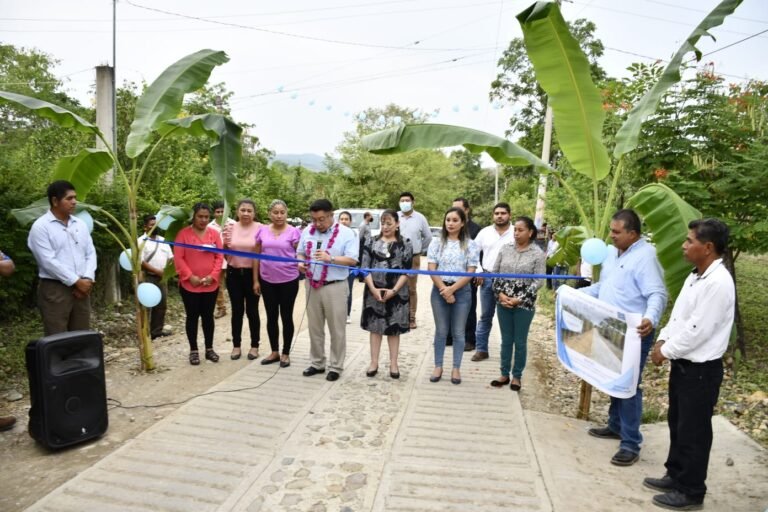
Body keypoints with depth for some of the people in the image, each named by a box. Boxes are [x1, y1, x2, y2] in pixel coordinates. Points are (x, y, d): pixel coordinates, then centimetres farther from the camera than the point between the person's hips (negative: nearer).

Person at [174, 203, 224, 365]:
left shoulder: (214, 233, 4)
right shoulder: (183, 233, -4)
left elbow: (219, 257, 2)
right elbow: (178, 258, -8)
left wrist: (213, 275, -10)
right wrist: (190, 276, -15)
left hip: (211, 284, 3)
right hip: (189, 285, -2)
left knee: (208, 316, 11)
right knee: (192, 317, 7)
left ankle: (209, 349, 22)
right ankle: (193, 350, 18)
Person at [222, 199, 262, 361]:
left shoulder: (260, 228, -7)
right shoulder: (230, 227, 1)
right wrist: (225, 242, -12)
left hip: (252, 274, -2)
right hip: (234, 273, 2)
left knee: (252, 310, 6)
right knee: (237, 310, 10)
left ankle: (254, 346, 20)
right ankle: (236, 345, 23)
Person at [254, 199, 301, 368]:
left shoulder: (294, 232, -6)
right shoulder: (262, 231, 3)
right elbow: (257, 257, 7)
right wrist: (256, 280, 5)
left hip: (288, 281, -3)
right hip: (267, 281, 3)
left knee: (286, 317, 7)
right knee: (271, 317, 13)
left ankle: (286, 353, 21)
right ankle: (274, 352, 28)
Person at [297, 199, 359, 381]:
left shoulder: (346, 233, -8)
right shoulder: (307, 231, 7)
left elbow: (352, 259, -14)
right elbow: (300, 252, 15)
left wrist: (330, 258, -28)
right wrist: (300, 262, -7)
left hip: (335, 287, -5)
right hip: (312, 286, 5)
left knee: (337, 329, 4)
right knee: (314, 328, 14)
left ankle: (335, 367, 17)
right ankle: (317, 363, 28)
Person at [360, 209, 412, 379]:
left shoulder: (405, 245, 1)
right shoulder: (371, 242, 5)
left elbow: (406, 272, -3)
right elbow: (365, 268, 0)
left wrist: (394, 290, -13)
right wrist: (373, 289, -12)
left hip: (396, 293, -1)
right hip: (374, 291, 1)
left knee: (394, 328, 6)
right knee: (375, 326, 7)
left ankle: (393, 364, 17)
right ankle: (374, 362, 18)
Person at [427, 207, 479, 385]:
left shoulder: (470, 245, 0)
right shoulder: (436, 243, 4)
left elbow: (470, 272, -5)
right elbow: (431, 270, -2)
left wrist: (452, 289, -13)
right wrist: (444, 290, -12)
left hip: (461, 291, -1)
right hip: (440, 291, 1)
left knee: (458, 332, 7)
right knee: (441, 331, 9)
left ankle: (456, 368, 18)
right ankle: (438, 366, 20)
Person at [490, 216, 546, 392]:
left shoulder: (538, 254, -6)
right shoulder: (505, 249, 3)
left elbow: (539, 281, -9)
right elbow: (495, 273, 6)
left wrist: (520, 299, -15)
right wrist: (500, 293, -7)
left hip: (524, 305, -3)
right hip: (503, 302, 3)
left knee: (520, 341, 9)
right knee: (506, 340, 13)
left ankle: (517, 376, 24)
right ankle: (505, 374, 25)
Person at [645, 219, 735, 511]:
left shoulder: (718, 282, -23)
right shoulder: (695, 276, 8)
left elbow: (697, 330, -24)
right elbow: (678, 315, 13)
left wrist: (666, 351, -13)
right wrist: (663, 340, 0)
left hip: (701, 369, -9)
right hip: (682, 364, 9)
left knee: (694, 431, 6)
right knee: (677, 423, 20)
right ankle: (676, 476, 37)